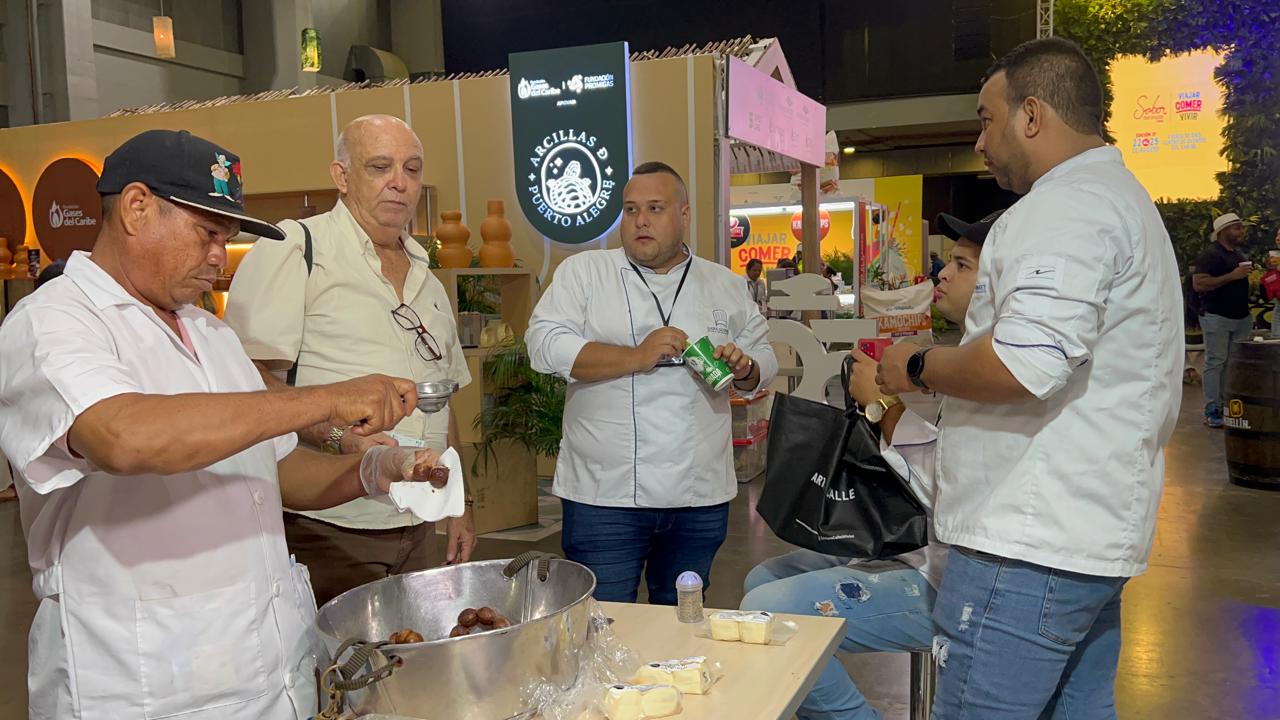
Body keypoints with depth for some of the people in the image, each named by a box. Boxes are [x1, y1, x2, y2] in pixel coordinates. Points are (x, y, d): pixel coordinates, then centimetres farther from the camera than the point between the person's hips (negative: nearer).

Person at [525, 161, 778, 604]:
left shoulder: (724, 284, 11)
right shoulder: (583, 272, 1)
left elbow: (764, 360, 17)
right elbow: (545, 346, -10)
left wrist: (744, 368, -7)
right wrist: (636, 357, -19)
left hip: (701, 496, 3)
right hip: (604, 494, -3)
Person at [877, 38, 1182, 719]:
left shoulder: (1066, 207, -14)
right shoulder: (1125, 200, 22)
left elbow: (1026, 362, -28)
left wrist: (917, 367, -12)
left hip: (1029, 547, -11)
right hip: (1094, 536, 11)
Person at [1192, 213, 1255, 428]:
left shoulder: (1239, 255, 19)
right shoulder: (1210, 255, -8)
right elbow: (1198, 284, -19)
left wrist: (1248, 274, 14)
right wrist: (1232, 276, -21)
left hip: (1241, 317, 8)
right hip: (1217, 317, -8)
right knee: (1215, 363, -7)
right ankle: (1212, 411, -5)